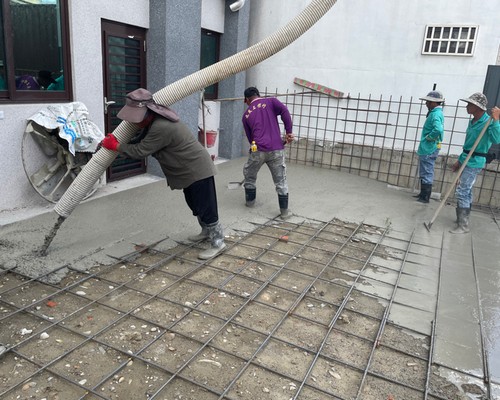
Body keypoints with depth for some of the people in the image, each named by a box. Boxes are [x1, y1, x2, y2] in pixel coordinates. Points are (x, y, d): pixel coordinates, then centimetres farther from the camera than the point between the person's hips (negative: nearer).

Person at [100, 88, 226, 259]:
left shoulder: (162, 127, -31)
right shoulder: (154, 122, 3)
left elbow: (140, 151, -24)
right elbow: (140, 141, 9)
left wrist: (116, 146, -11)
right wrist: (113, 142, 1)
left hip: (198, 170, -10)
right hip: (191, 170, 10)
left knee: (206, 208, -3)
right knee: (195, 205, 22)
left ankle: (218, 243, 9)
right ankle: (207, 231, 41)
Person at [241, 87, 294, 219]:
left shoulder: (246, 115, 17)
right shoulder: (271, 101, 10)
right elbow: (285, 111, -9)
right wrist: (288, 132, -6)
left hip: (257, 150, 1)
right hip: (276, 149, -1)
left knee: (249, 175, 26)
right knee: (281, 181, 10)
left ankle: (250, 201, 38)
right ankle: (284, 211, 12)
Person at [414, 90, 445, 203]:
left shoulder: (436, 114, -18)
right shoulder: (435, 113, 13)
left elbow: (438, 130, -35)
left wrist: (429, 137, -20)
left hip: (428, 149, -10)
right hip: (427, 148, 10)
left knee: (427, 173, -3)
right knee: (424, 173, 18)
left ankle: (425, 197, 5)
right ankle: (423, 194, 29)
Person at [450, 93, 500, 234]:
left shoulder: (488, 122, -16)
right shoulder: (472, 122, 11)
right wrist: (460, 160, 21)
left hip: (474, 163, -9)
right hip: (467, 161, 9)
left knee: (461, 192, -10)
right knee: (466, 192, 17)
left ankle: (463, 226, -4)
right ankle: (463, 219, 30)